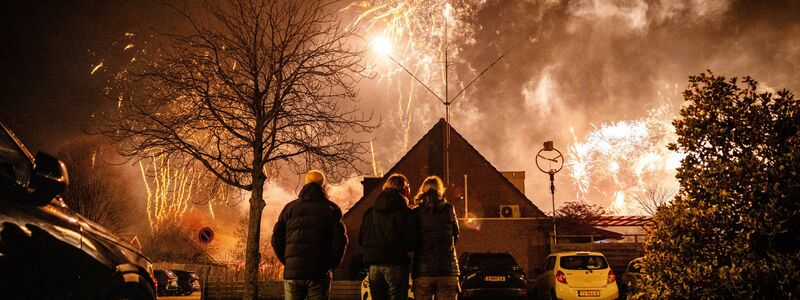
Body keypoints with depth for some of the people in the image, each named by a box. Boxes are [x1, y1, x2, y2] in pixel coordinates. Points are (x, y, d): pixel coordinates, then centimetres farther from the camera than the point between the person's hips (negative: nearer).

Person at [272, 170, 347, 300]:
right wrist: (331, 265, 7)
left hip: (292, 271, 2)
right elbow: (340, 240, -5)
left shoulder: (290, 207, 11)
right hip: (320, 273, -2)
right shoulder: (331, 208, 4)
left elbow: (277, 239, 7)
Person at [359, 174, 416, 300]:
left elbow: (361, 240, 9)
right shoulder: (405, 212, -5)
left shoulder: (369, 212, 8)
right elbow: (411, 242, -8)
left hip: (374, 265, 4)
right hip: (396, 265, -4)